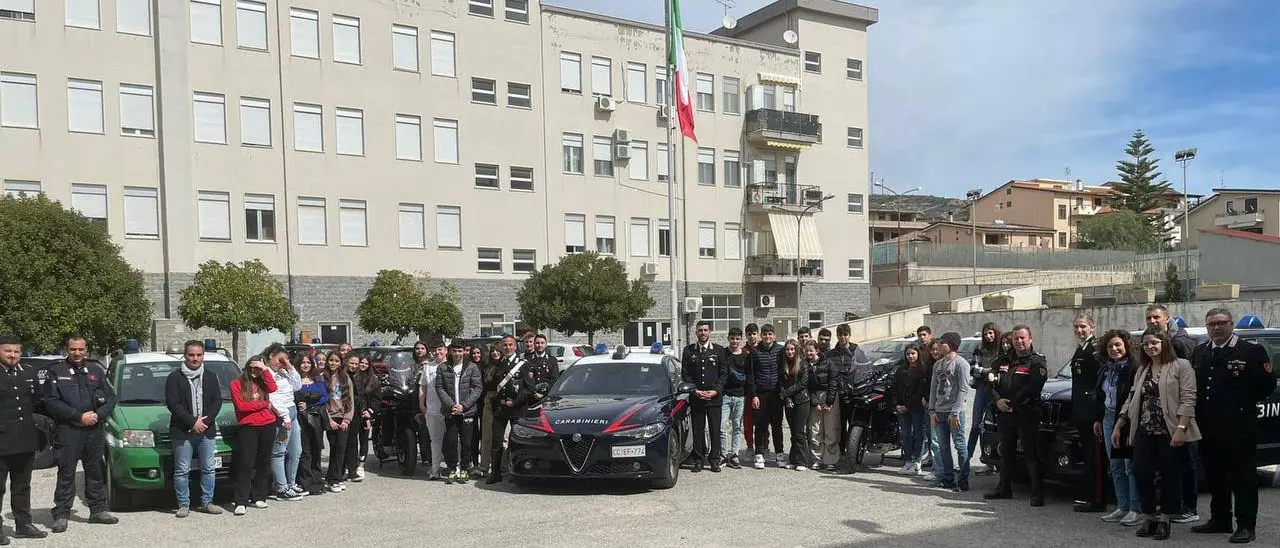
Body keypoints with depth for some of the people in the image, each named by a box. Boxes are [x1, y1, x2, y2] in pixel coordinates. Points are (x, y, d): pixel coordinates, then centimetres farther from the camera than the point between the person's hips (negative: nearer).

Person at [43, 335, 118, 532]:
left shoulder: (96, 370, 13)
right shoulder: (56, 371, 2)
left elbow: (111, 397, 11)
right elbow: (51, 402, -7)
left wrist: (98, 415, -8)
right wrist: (79, 416, -14)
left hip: (95, 430, 4)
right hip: (68, 430, -4)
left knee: (95, 472, 11)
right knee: (66, 474, -3)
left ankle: (98, 510, 19)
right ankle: (61, 515, 2)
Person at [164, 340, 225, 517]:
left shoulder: (211, 376, 11)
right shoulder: (174, 378, 0)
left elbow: (217, 401, 7)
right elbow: (172, 404, -7)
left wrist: (205, 420, -8)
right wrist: (192, 421, -14)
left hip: (206, 430, 3)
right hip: (182, 431, -3)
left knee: (209, 469, 6)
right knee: (182, 470, 0)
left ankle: (206, 502, 14)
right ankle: (183, 504, 9)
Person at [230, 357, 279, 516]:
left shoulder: (262, 383, 14)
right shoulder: (237, 384, 5)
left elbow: (273, 388, -9)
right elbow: (241, 406, -7)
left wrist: (265, 369, -5)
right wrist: (264, 404, -3)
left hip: (268, 425, 4)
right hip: (247, 427, -4)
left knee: (264, 463, 7)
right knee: (246, 464, -8)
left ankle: (258, 497, 15)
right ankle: (241, 502, -8)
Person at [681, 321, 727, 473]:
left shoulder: (719, 350, 5)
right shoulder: (688, 350, 7)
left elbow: (723, 373, 4)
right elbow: (685, 374, 5)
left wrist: (715, 391, -7)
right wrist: (695, 390, -6)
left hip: (715, 397, 0)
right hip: (696, 397, 1)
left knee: (715, 430, 1)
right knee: (697, 430, 3)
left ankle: (714, 460, 9)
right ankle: (699, 460, 10)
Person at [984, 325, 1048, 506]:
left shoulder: (1037, 361, -4)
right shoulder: (1006, 360, 17)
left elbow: (1032, 387, -15)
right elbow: (993, 383, 13)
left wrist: (1012, 403, -14)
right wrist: (998, 400, -6)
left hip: (1026, 415, -7)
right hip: (1005, 415, 7)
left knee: (1031, 454, -5)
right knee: (1006, 452, 14)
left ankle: (1038, 493, -2)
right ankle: (1004, 488, 25)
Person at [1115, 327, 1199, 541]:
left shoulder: (1181, 366, -2)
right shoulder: (1142, 370, 16)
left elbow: (1188, 399, -10)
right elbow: (1132, 400, 18)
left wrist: (1181, 428, -18)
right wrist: (1118, 427, 15)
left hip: (1170, 432, -5)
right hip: (1144, 431, 5)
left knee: (1170, 475, 2)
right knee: (1141, 473, -1)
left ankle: (1164, 519, 13)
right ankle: (1150, 517, 14)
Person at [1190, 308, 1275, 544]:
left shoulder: (1252, 351, -4)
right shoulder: (1199, 353, 12)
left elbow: (1268, 384, -3)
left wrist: (1246, 404, 0)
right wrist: (1199, 413, 9)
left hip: (1239, 427, -6)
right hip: (1208, 427, 6)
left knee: (1243, 477, 0)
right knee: (1215, 477, 14)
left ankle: (1246, 526, 6)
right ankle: (1219, 521, 24)